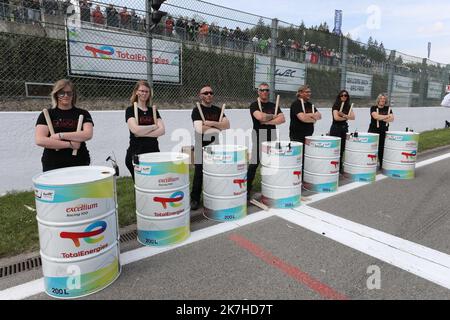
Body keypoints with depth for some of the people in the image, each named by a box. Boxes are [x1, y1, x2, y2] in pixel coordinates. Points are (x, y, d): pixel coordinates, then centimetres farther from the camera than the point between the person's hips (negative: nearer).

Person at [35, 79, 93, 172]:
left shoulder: (82, 114, 7)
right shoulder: (47, 115, 5)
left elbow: (88, 135, -10)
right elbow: (40, 140, -8)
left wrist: (61, 135, -14)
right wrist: (70, 144, -13)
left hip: (79, 164, 0)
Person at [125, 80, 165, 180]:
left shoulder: (153, 110, 12)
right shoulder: (130, 110, -1)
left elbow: (162, 130, -2)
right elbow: (135, 129, -18)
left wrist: (143, 133, -13)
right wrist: (154, 126, -6)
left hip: (154, 151, 4)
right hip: (136, 153, -4)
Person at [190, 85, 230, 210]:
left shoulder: (218, 110, 12)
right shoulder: (197, 110, -5)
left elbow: (227, 125, -1)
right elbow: (200, 129, -20)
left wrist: (212, 123, -15)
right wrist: (219, 127, -9)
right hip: (201, 147, -4)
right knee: (199, 174, 1)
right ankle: (194, 199, 14)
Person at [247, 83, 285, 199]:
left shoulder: (274, 105, 14)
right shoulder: (254, 105, -1)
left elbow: (282, 119, 0)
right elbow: (260, 116, -21)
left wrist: (267, 121, -11)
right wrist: (273, 116, -5)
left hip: (272, 137, 5)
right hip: (259, 136, -5)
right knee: (254, 163, -6)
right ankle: (247, 189, 2)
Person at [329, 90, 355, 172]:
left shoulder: (348, 106, 10)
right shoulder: (336, 105, -6)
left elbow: (353, 117, -2)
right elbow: (336, 117, -18)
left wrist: (343, 115, -16)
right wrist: (346, 118, -5)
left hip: (345, 128, 6)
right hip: (336, 128, -5)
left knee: (342, 148, 7)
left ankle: (340, 167, 16)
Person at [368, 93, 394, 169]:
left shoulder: (388, 109, 12)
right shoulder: (374, 108, 3)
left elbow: (391, 119, -1)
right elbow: (376, 116, -15)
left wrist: (381, 118, -12)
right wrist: (387, 116, -6)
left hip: (384, 131, 3)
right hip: (373, 130, -3)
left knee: (382, 149, 3)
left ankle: (382, 165, 12)